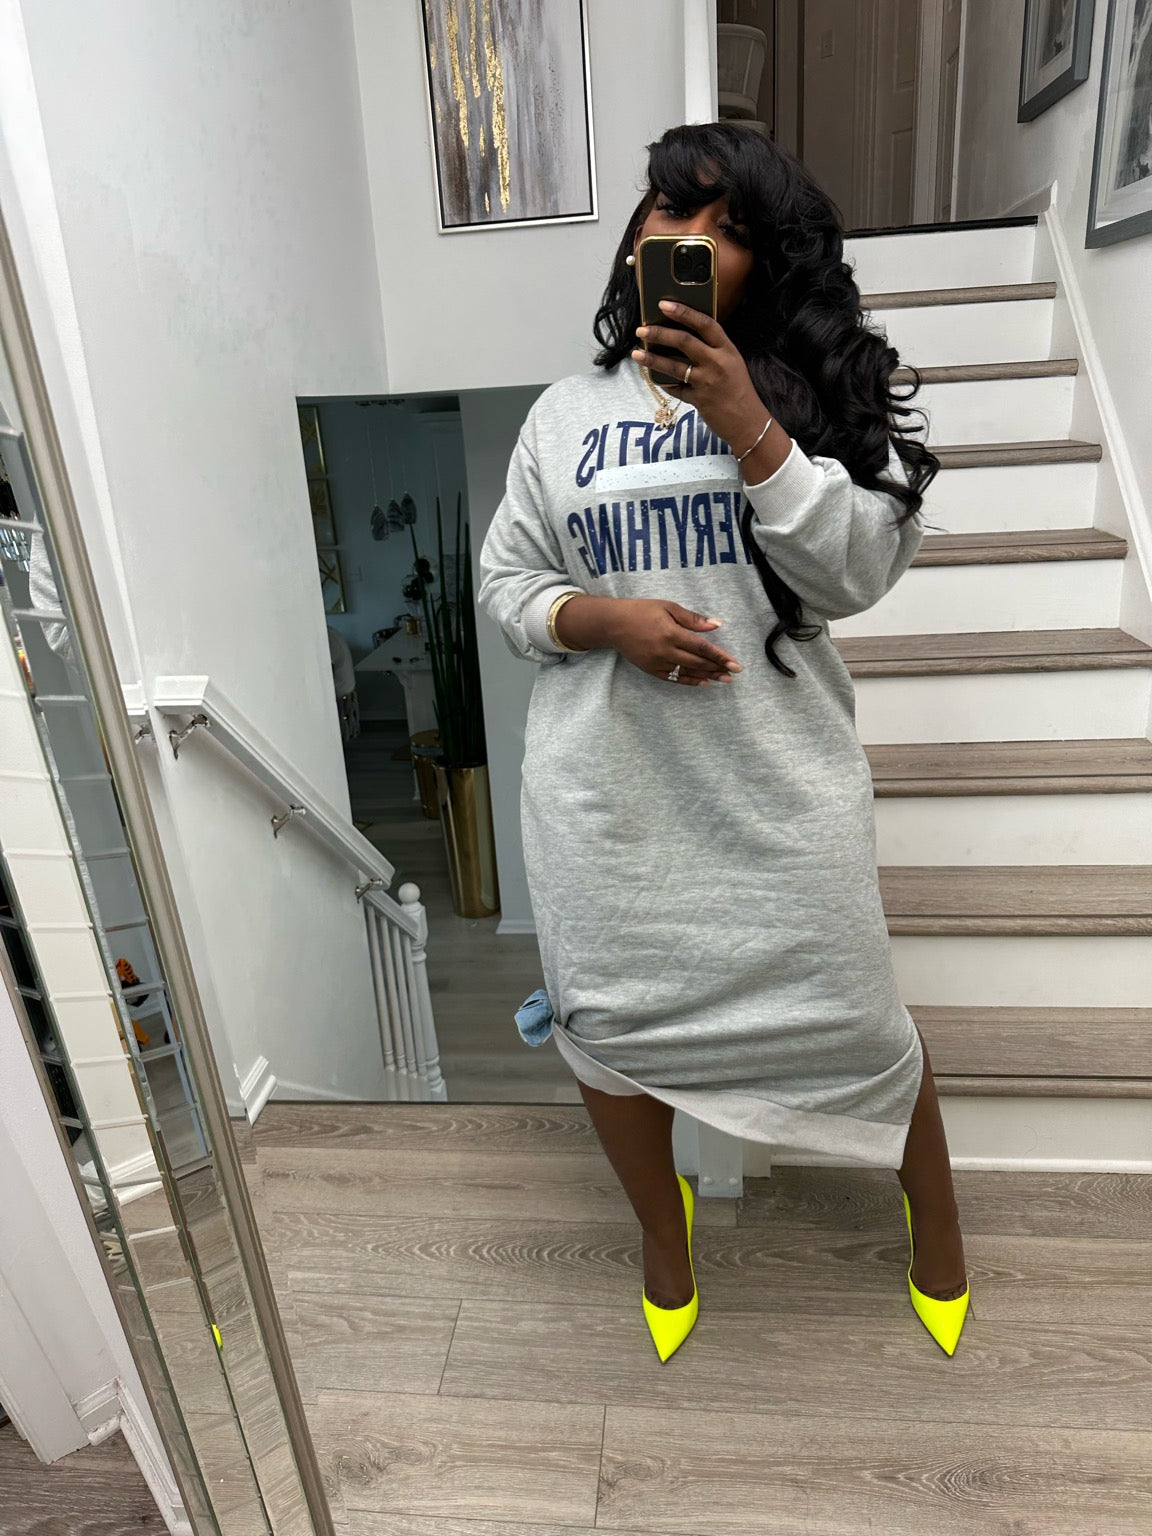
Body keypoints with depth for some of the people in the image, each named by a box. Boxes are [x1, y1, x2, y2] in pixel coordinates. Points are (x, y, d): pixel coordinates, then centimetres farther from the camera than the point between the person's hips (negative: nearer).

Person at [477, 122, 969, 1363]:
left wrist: (743, 419, -18)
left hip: (779, 781, -1)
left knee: (853, 1016, 8)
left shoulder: (811, 394, 3)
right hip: (606, 788, 2)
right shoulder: (566, 415, 7)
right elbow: (504, 580, 8)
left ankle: (934, 1216, 43)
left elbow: (861, 570, -8)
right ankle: (664, 1237, 43)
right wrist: (605, 618, -12)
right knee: (608, 1021, 12)